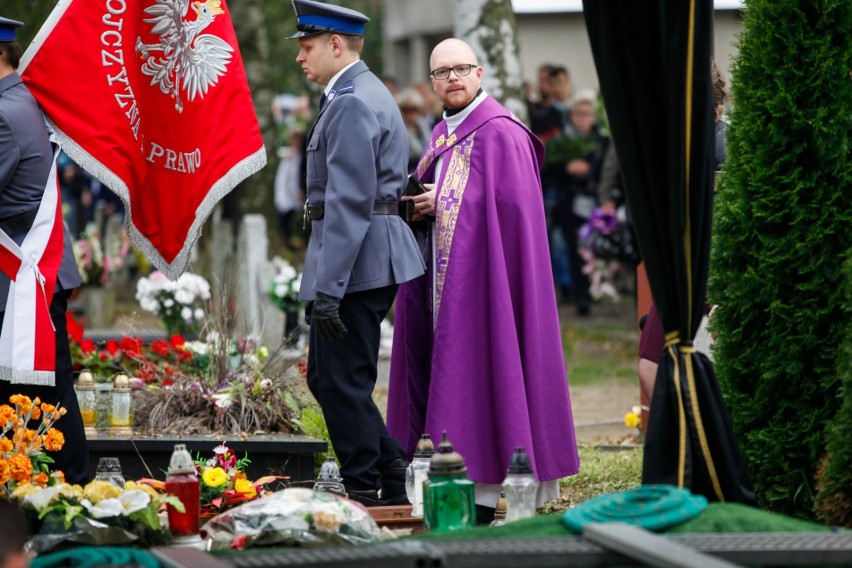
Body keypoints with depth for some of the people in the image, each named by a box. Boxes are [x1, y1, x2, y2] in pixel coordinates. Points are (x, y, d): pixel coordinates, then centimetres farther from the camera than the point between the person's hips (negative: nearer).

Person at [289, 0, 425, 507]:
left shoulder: (351, 104, -16)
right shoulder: (368, 94, 18)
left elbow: (349, 202, -22)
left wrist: (328, 289, -24)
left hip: (356, 263, -11)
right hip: (374, 261, 11)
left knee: (341, 382, -4)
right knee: (326, 377, 15)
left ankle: (365, 493, 3)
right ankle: (392, 472, 17)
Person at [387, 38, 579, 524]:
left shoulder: (500, 133, -10)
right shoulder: (442, 136, 17)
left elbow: (512, 203, -16)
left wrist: (442, 203, -13)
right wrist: (418, 205, 0)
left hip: (484, 270, -9)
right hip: (443, 277, 9)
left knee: (483, 370, -8)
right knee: (449, 371, 7)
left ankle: (486, 491, -7)